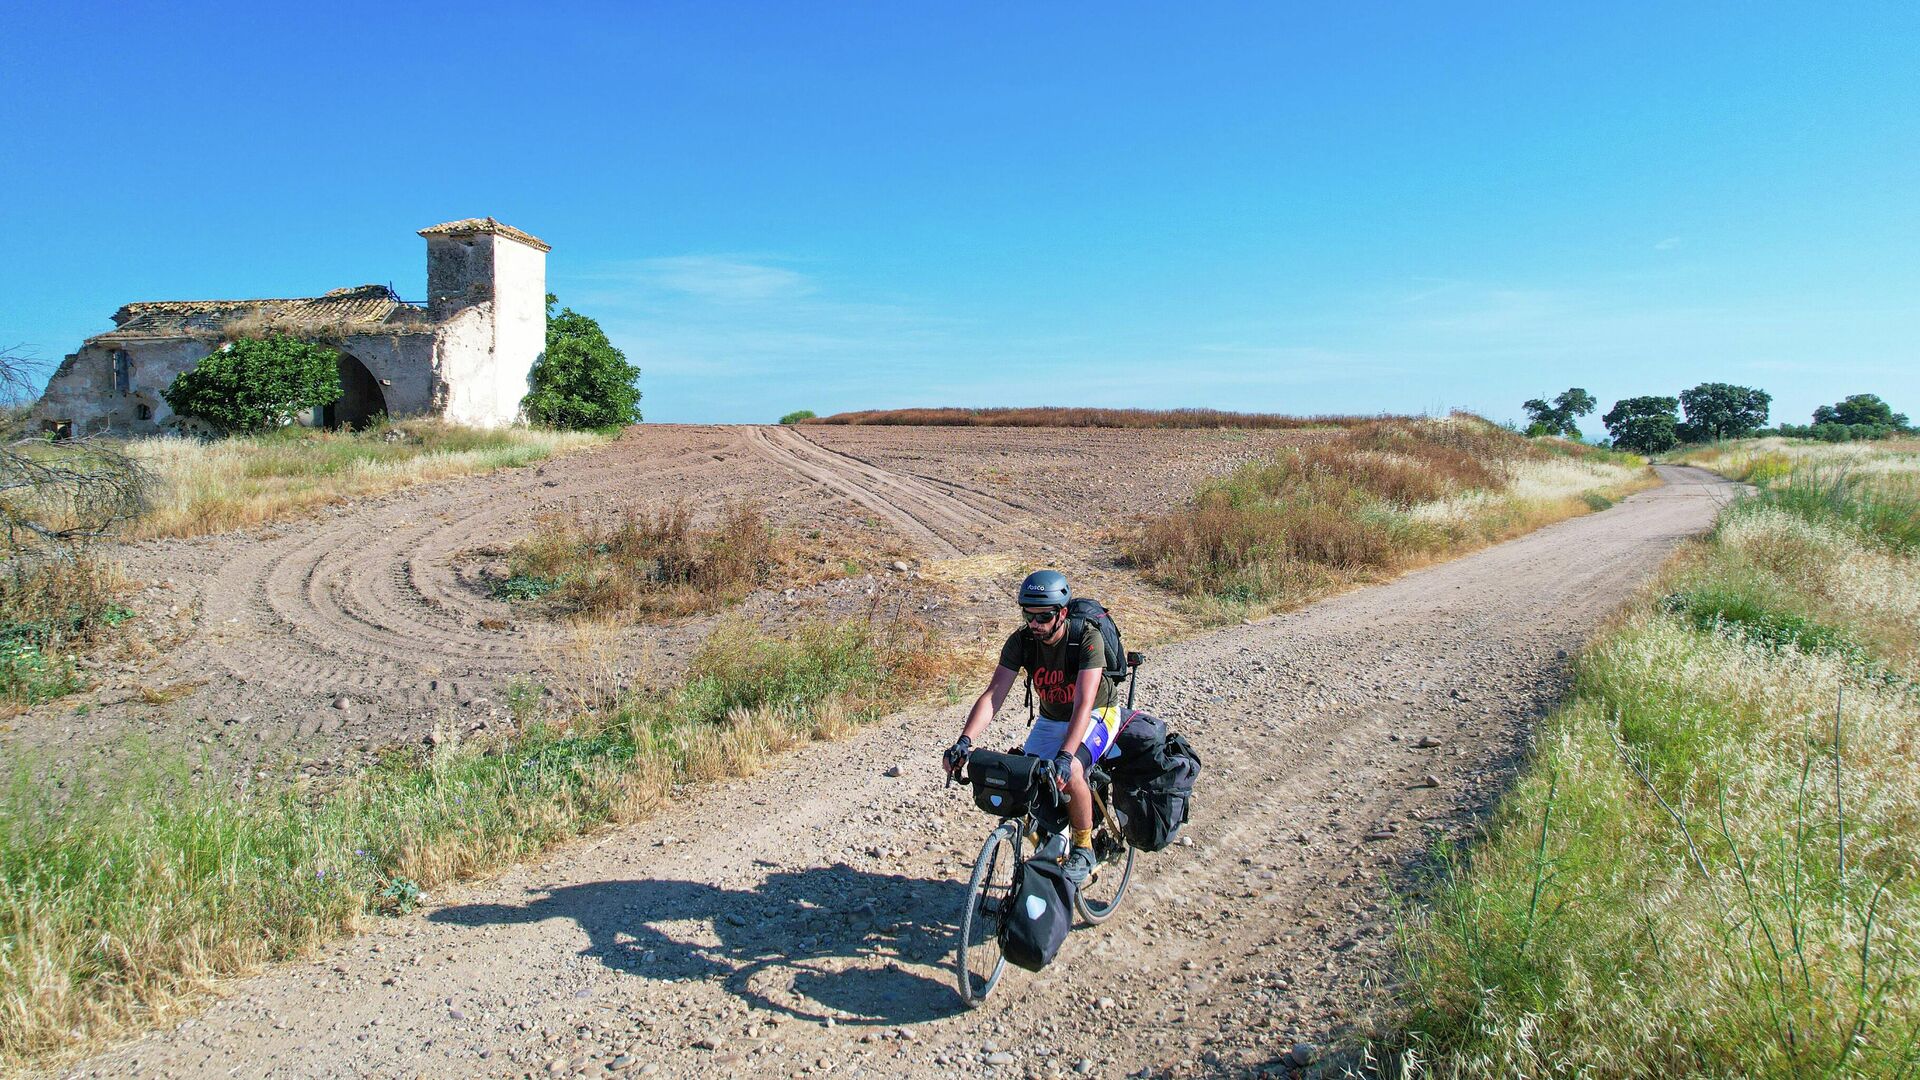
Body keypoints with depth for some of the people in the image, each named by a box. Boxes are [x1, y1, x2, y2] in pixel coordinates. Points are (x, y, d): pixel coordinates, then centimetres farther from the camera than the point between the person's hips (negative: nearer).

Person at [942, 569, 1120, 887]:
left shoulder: (1087, 638, -28)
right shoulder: (1021, 641, -17)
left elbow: (1084, 703, -38)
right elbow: (993, 695, -23)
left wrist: (1065, 756, -51)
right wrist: (964, 741, -38)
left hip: (1095, 716, -5)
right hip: (1051, 719, 5)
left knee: (1070, 772, -31)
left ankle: (1084, 848, -7)